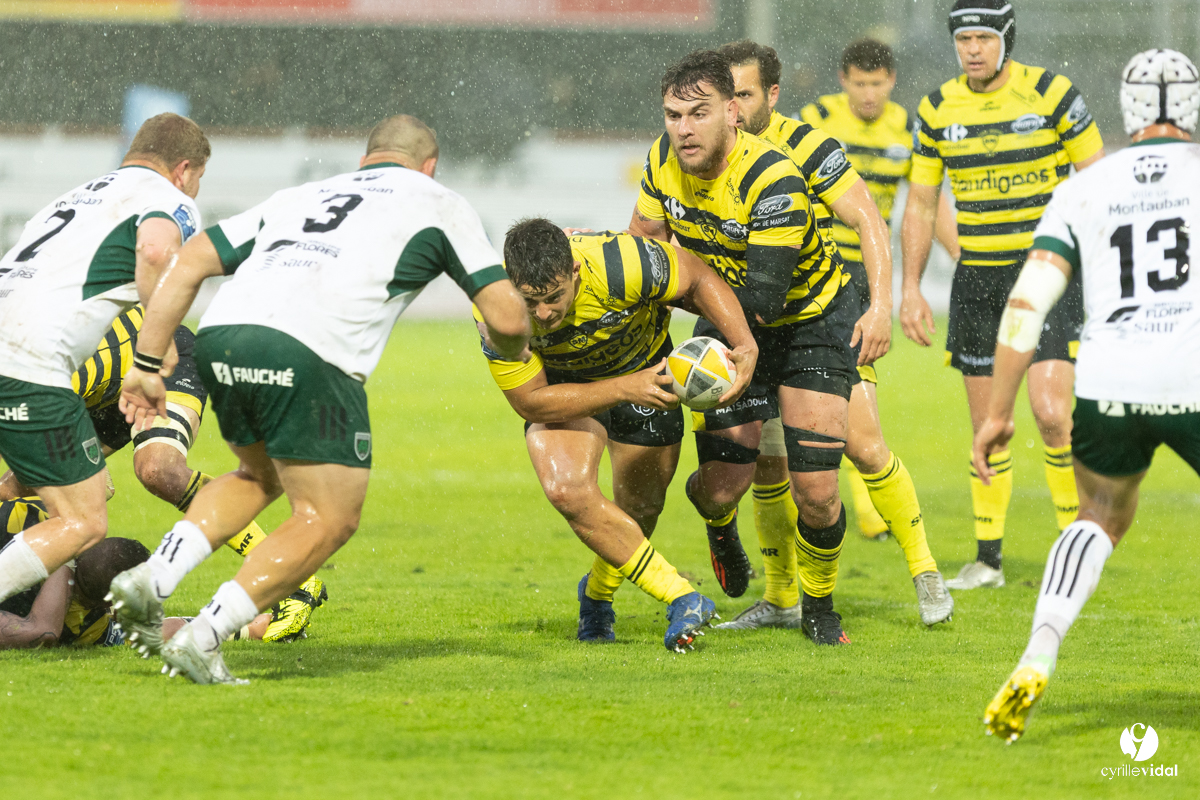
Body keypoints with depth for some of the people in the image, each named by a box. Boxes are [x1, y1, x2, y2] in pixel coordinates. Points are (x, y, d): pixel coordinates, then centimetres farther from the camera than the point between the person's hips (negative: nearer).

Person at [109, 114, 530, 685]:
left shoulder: (296, 197, 33)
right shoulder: (439, 204, 21)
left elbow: (188, 263, 24)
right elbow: (507, 318, 14)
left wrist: (147, 365, 23)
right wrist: (510, 350, 38)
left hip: (218, 336, 6)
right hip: (308, 353, -6)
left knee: (259, 477, 31)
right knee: (329, 520, 8)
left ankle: (152, 579, 11)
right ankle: (203, 637, -7)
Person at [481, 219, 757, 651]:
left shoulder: (619, 265, -40)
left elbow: (699, 278, -21)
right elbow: (530, 402, -26)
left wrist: (745, 346, -35)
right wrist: (624, 389, -36)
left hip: (645, 364, 0)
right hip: (560, 381, 0)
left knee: (641, 506, 9)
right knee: (566, 488, -25)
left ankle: (597, 594, 42)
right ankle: (682, 598, -17)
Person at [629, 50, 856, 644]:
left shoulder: (774, 180, -33)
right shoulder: (664, 160, -14)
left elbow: (762, 300, -35)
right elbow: (645, 235, 8)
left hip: (811, 322, -4)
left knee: (815, 493, -11)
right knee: (720, 487, -8)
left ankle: (819, 607, 17)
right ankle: (720, 522, 32)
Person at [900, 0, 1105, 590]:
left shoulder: (1053, 95, -8)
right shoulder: (937, 110, 3)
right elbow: (920, 205, 12)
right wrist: (910, 289, 6)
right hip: (977, 278, 4)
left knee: (1050, 412, -16)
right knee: (987, 424, 6)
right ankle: (987, 559, 15)